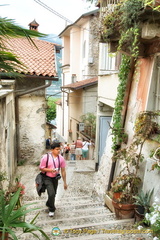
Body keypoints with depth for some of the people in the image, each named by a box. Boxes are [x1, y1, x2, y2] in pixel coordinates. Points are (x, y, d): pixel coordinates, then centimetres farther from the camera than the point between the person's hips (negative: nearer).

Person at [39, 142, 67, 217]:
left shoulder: (61, 158, -7)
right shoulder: (46, 157, -17)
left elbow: (63, 171, 0)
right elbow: (41, 168, -10)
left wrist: (65, 182, 3)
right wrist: (50, 170, -24)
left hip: (55, 178, 4)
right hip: (47, 178, -4)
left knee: (53, 194, 15)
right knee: (51, 193, -17)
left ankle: (48, 204, 47)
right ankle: (52, 209, 9)